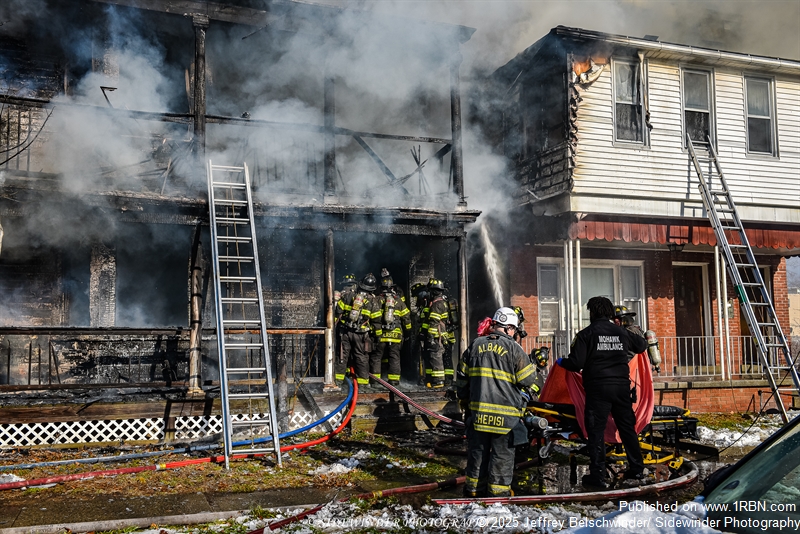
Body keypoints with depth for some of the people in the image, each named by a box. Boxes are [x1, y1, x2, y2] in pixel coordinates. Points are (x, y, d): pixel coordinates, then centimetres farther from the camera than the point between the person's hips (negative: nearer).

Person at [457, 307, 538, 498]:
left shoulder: (477, 344, 5)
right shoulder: (513, 347, -9)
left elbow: (462, 375, 12)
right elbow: (527, 379, -7)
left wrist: (464, 396, 26)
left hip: (478, 410, 4)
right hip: (505, 412, -4)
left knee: (478, 450, 15)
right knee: (503, 453, 5)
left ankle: (473, 489, 23)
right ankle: (498, 492, 9)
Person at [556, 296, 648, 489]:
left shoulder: (586, 334, -6)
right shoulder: (621, 332, 7)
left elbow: (576, 363, -11)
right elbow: (641, 346, 23)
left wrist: (561, 362, 9)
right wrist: (637, 337, 45)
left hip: (598, 388, -4)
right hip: (621, 386, 4)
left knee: (596, 430, 1)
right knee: (627, 427, 16)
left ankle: (598, 475, -1)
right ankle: (637, 469, 23)